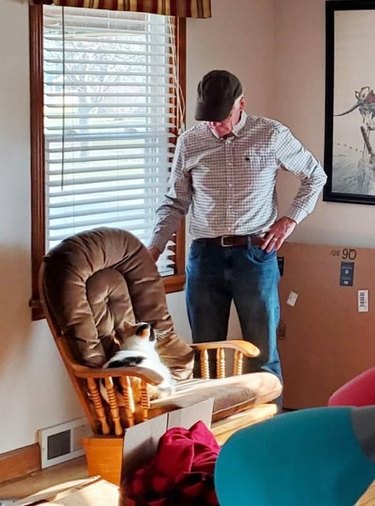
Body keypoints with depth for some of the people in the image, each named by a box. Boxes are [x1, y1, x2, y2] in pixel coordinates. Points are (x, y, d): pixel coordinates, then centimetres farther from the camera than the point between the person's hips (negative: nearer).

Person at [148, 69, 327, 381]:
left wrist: (291, 219, -1)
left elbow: (315, 176, 10)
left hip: (256, 254, -2)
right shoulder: (189, 142, 4)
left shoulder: (271, 135, -2)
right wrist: (155, 249, -1)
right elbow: (175, 203, 11)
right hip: (205, 256, 2)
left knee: (263, 356, 3)